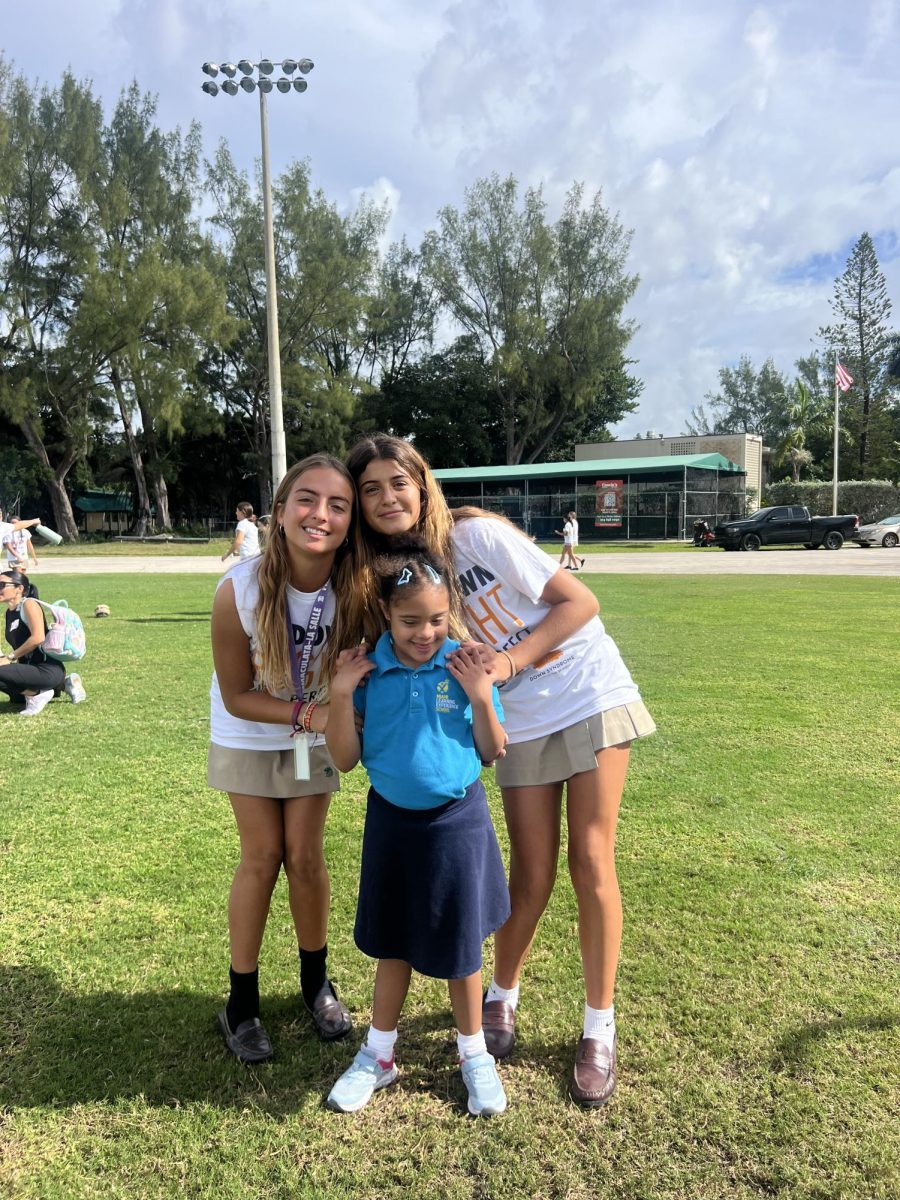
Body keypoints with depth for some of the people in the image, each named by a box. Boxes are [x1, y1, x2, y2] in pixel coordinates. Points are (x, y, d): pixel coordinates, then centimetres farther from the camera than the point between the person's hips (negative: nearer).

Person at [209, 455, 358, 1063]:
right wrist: (307, 714, -32)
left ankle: (316, 981, 29)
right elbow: (236, 697, -20)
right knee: (262, 857, 2)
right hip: (248, 735, -1)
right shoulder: (240, 590, -31)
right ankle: (242, 1001, 22)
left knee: (305, 855, 3)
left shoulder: (355, 589, -27)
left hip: (315, 734, 1)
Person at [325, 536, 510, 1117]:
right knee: (392, 942, 18)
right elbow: (346, 759, -5)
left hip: (457, 822, -1)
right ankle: (379, 1055, 38)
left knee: (459, 944, 13)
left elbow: (492, 753, -4)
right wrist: (340, 696, -18)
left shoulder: (465, 666, -12)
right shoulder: (367, 671, -9)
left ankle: (475, 1054, 36)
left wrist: (480, 698, -19)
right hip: (392, 820, 2)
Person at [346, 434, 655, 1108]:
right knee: (532, 876, 7)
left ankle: (599, 1029, 16)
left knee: (591, 864, 0)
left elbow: (581, 602, -14)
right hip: (520, 724, 3)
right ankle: (503, 998, 33)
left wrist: (509, 659, -23)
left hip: (591, 698, -3)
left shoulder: (477, 534, -16)